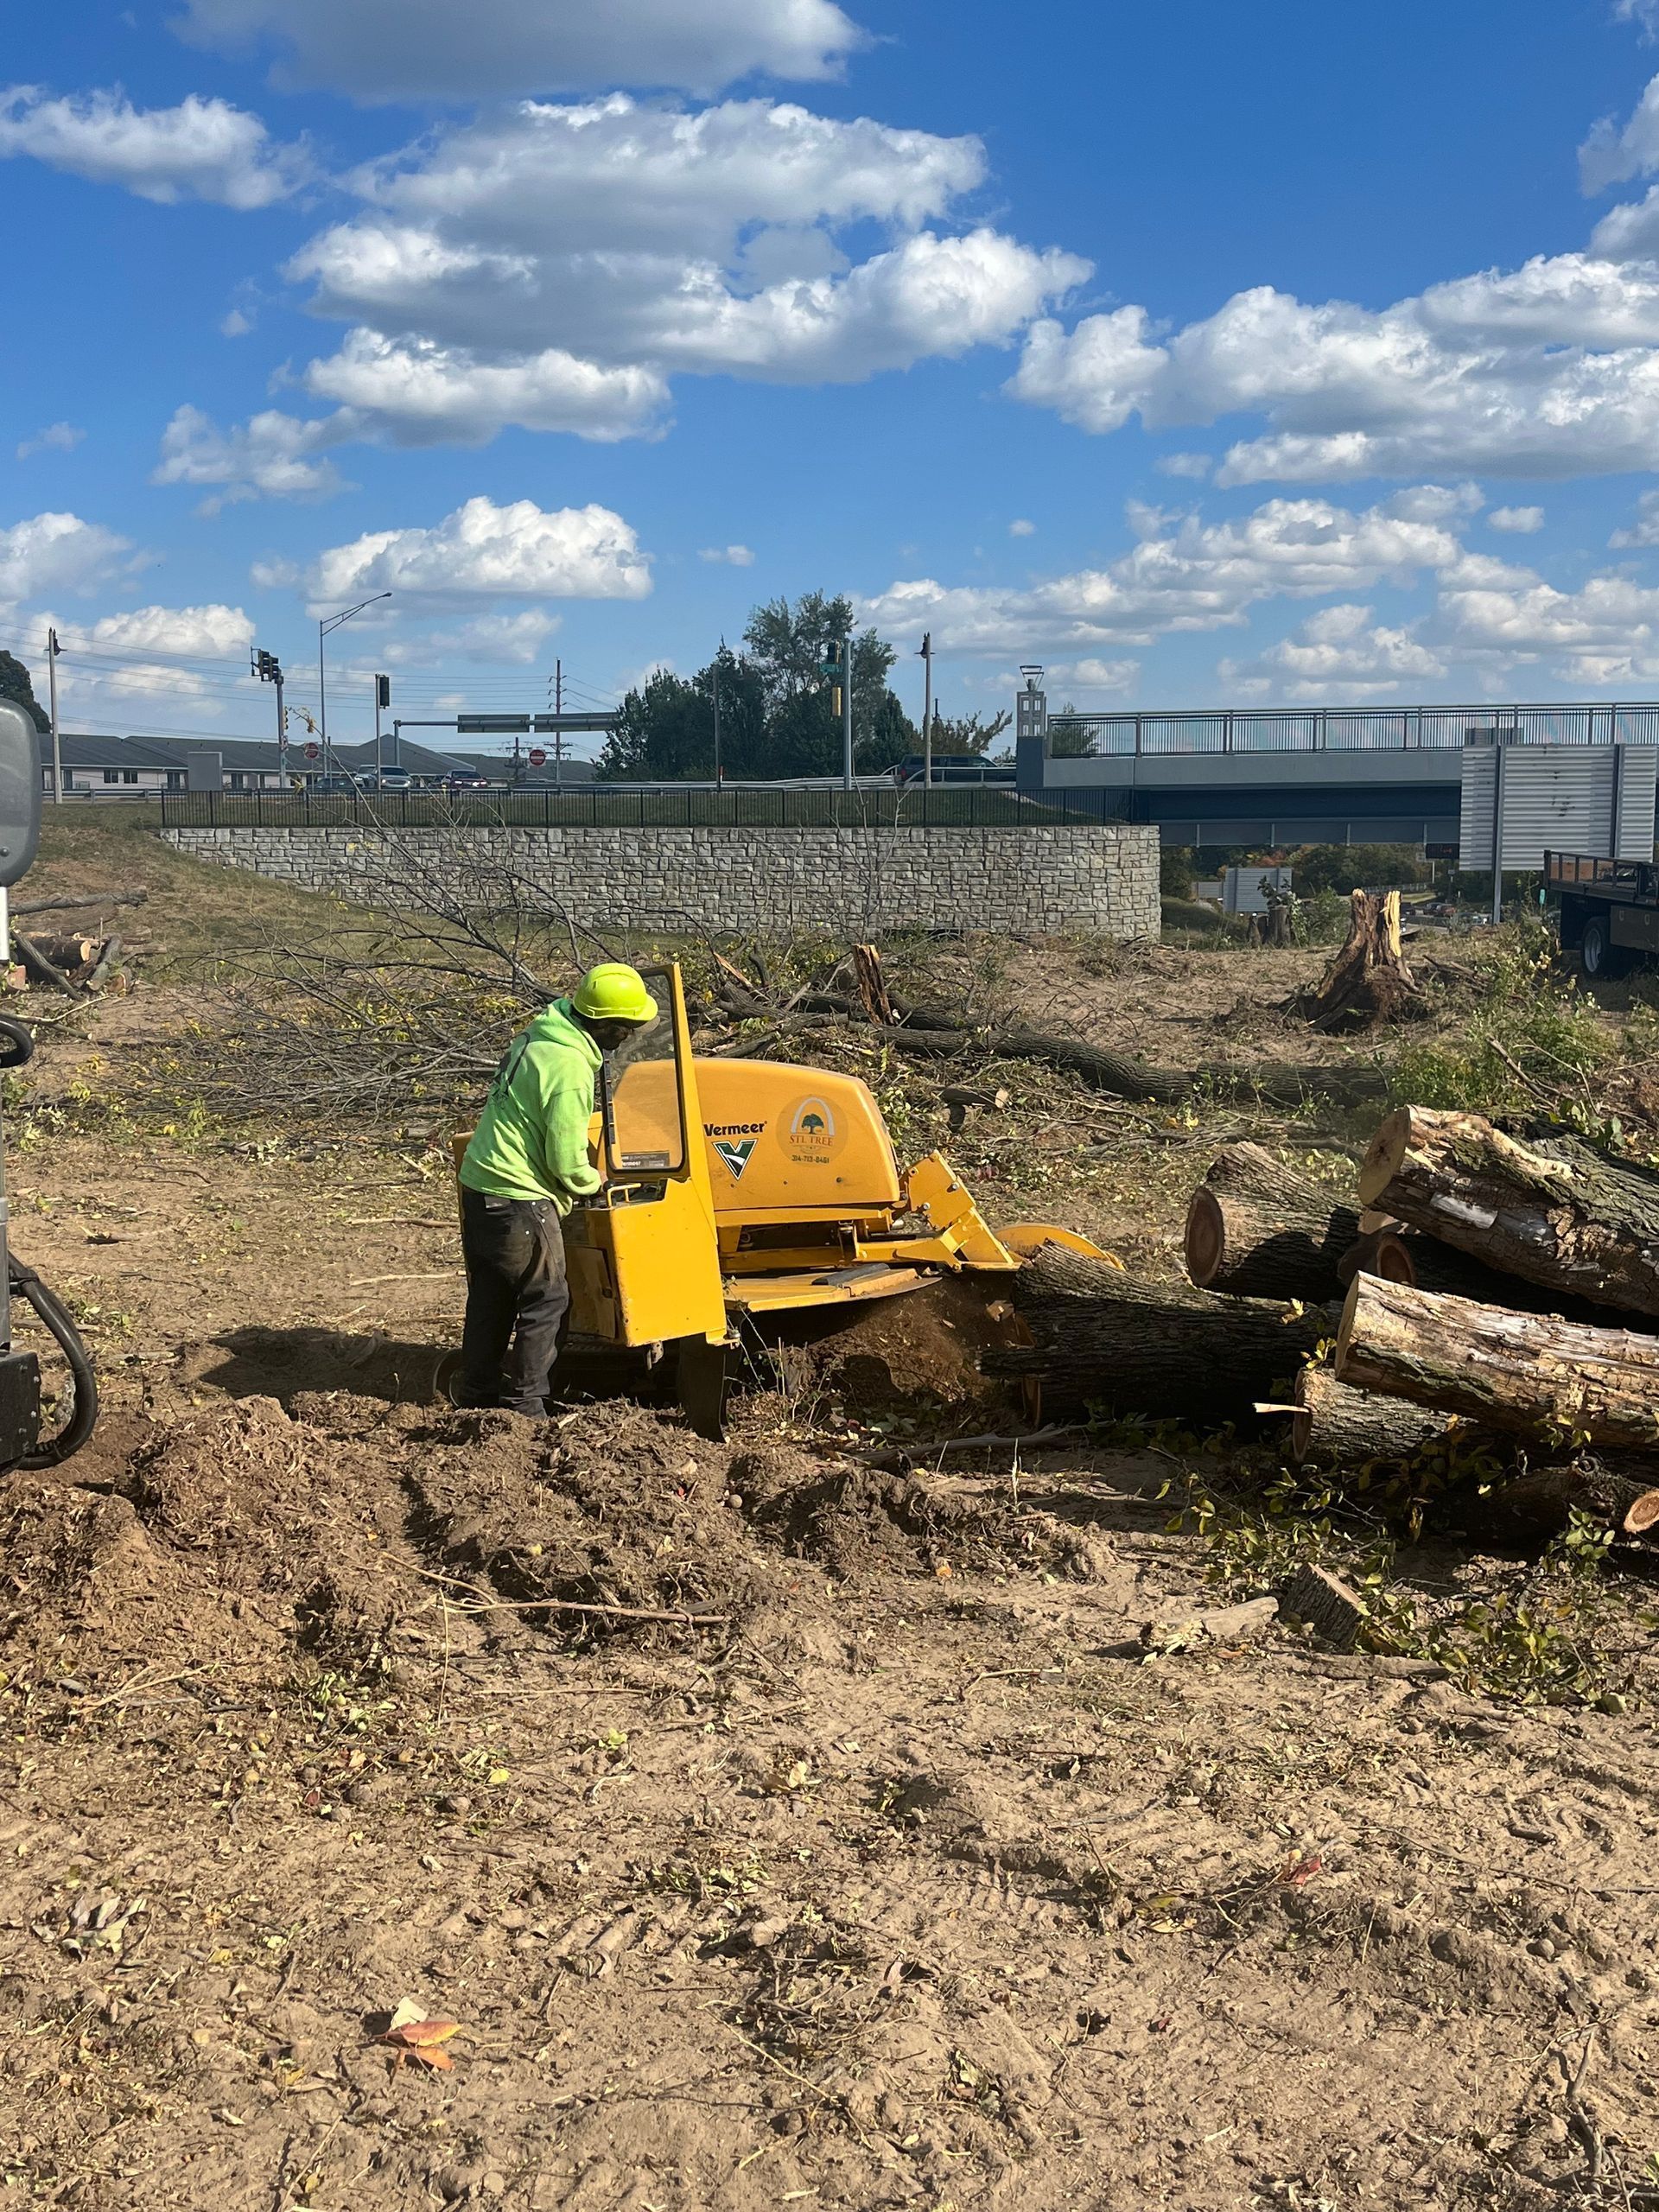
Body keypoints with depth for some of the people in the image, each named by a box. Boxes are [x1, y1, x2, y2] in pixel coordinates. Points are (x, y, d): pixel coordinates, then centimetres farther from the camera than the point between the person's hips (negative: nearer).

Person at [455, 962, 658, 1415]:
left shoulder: (537, 1037, 8)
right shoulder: (569, 1068, -21)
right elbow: (567, 1162, -19)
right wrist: (594, 1184, 2)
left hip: (480, 1182, 10)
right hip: (520, 1197, -10)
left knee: (490, 1294, 18)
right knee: (547, 1299, 3)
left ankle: (477, 1390, 28)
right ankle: (524, 1402, 9)